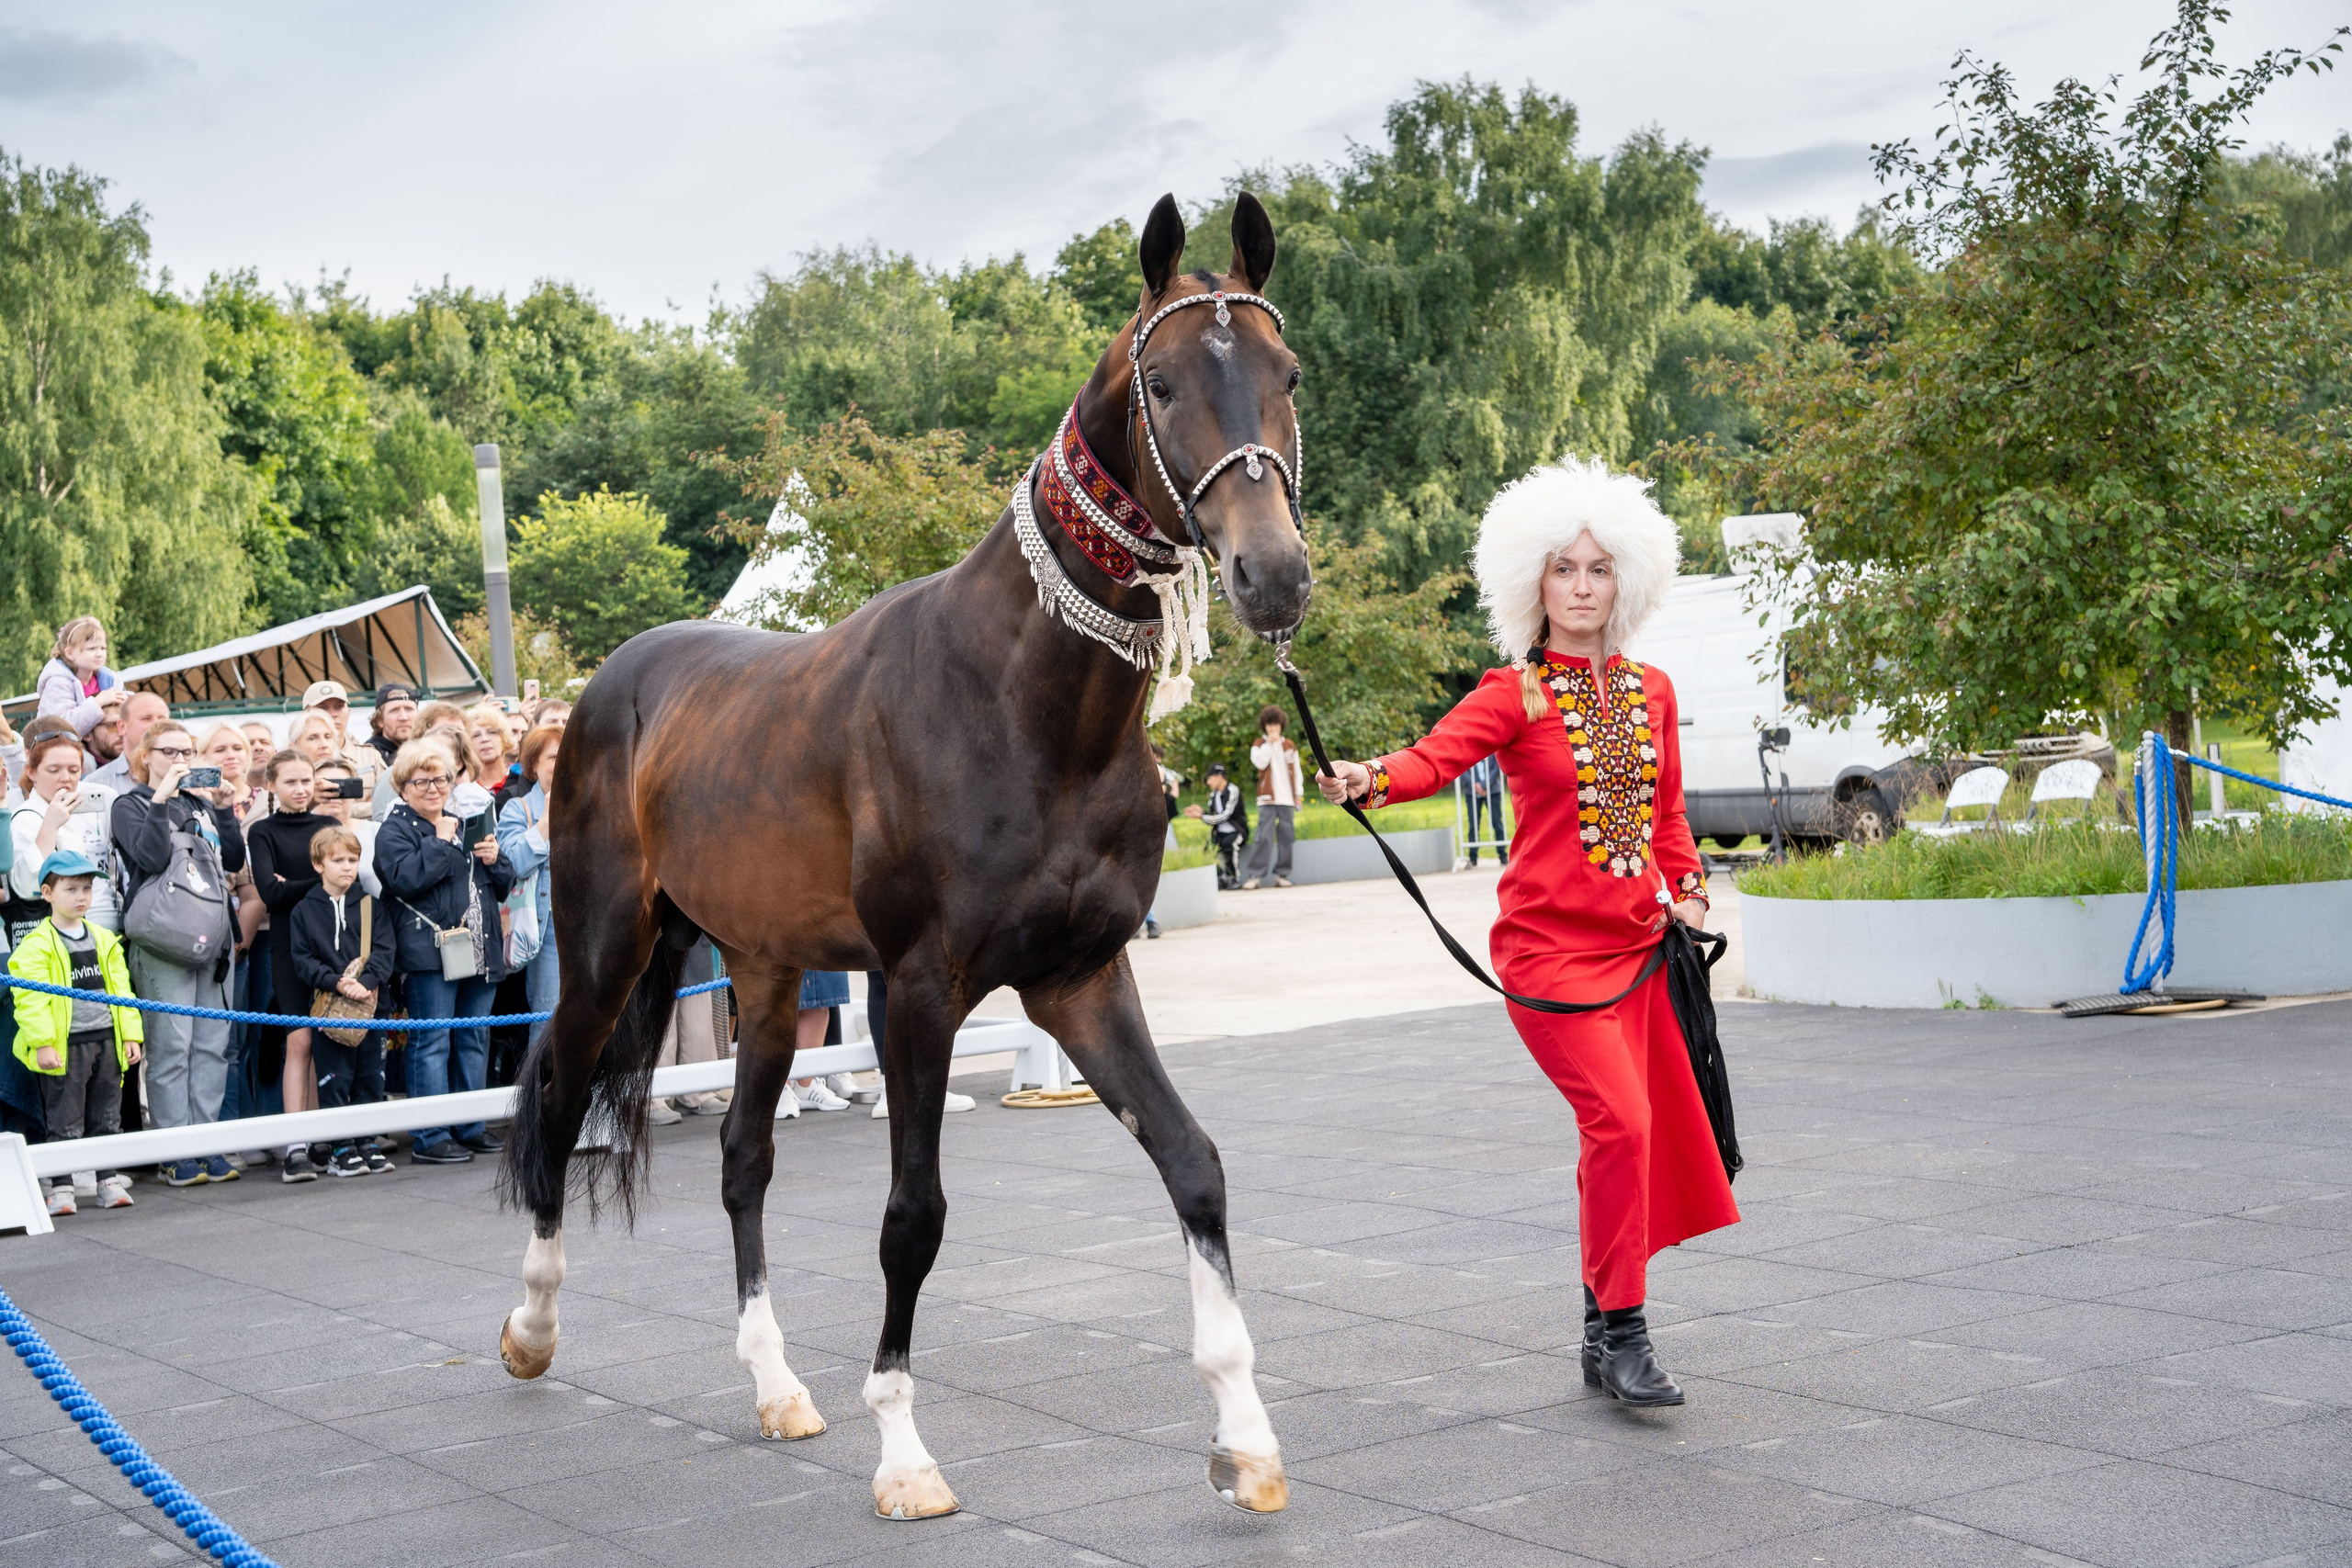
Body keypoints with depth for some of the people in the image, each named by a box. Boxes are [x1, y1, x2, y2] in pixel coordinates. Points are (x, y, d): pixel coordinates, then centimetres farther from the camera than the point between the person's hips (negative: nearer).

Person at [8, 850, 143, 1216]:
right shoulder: (36, 946, -8)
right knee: (64, 1121, 0)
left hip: (106, 1041, 5)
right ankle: (61, 1186, 7)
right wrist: (42, 1044, -19)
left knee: (108, 1117, 11)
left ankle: (110, 1181, 19)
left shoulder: (104, 940, 11)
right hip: (64, 1047, -5)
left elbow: (120, 990, 14)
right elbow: (31, 999, -13)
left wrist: (131, 1035, 9)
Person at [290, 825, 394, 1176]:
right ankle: (341, 1148, 6)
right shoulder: (304, 911, 3)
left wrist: (366, 981, -18)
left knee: (371, 1076, 6)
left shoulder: (371, 905, 7)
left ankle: (368, 1143, 16)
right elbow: (303, 960, -3)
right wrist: (337, 983, -18)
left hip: (369, 1003, 2)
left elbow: (384, 950, 0)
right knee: (334, 1079, -1)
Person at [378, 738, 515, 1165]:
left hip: (480, 950, 7)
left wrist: (494, 859, 2)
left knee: (474, 1041, 11)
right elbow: (405, 879, -19)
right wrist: (441, 843, -12)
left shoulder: (468, 824, 21)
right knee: (432, 1042, -7)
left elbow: (503, 886, 22)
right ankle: (430, 1138, -5)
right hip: (431, 951, -7)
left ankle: (469, 1128, 18)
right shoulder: (394, 830, 0)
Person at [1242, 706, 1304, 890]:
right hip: (1268, 799, -3)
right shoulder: (1260, 745, 8)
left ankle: (1282, 875, 6)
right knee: (1264, 837, -11)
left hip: (1287, 799, 3)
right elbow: (1260, 762, -12)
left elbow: (1296, 771, 16)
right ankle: (1255, 876, -12)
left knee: (1286, 838, 0)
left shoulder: (1290, 745, 13)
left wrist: (1299, 794, 11)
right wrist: (1270, 742, -7)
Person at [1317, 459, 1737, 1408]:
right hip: (1550, 942, -6)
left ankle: (1603, 1337, 21)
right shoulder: (1514, 696, -4)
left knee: (1643, 1132, 7)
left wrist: (1688, 889, 8)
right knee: (1620, 1120, -18)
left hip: (1639, 940, 6)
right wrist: (1369, 782, -41)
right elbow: (1436, 755, -22)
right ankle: (1623, 1335, -8)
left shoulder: (1651, 692, 12)